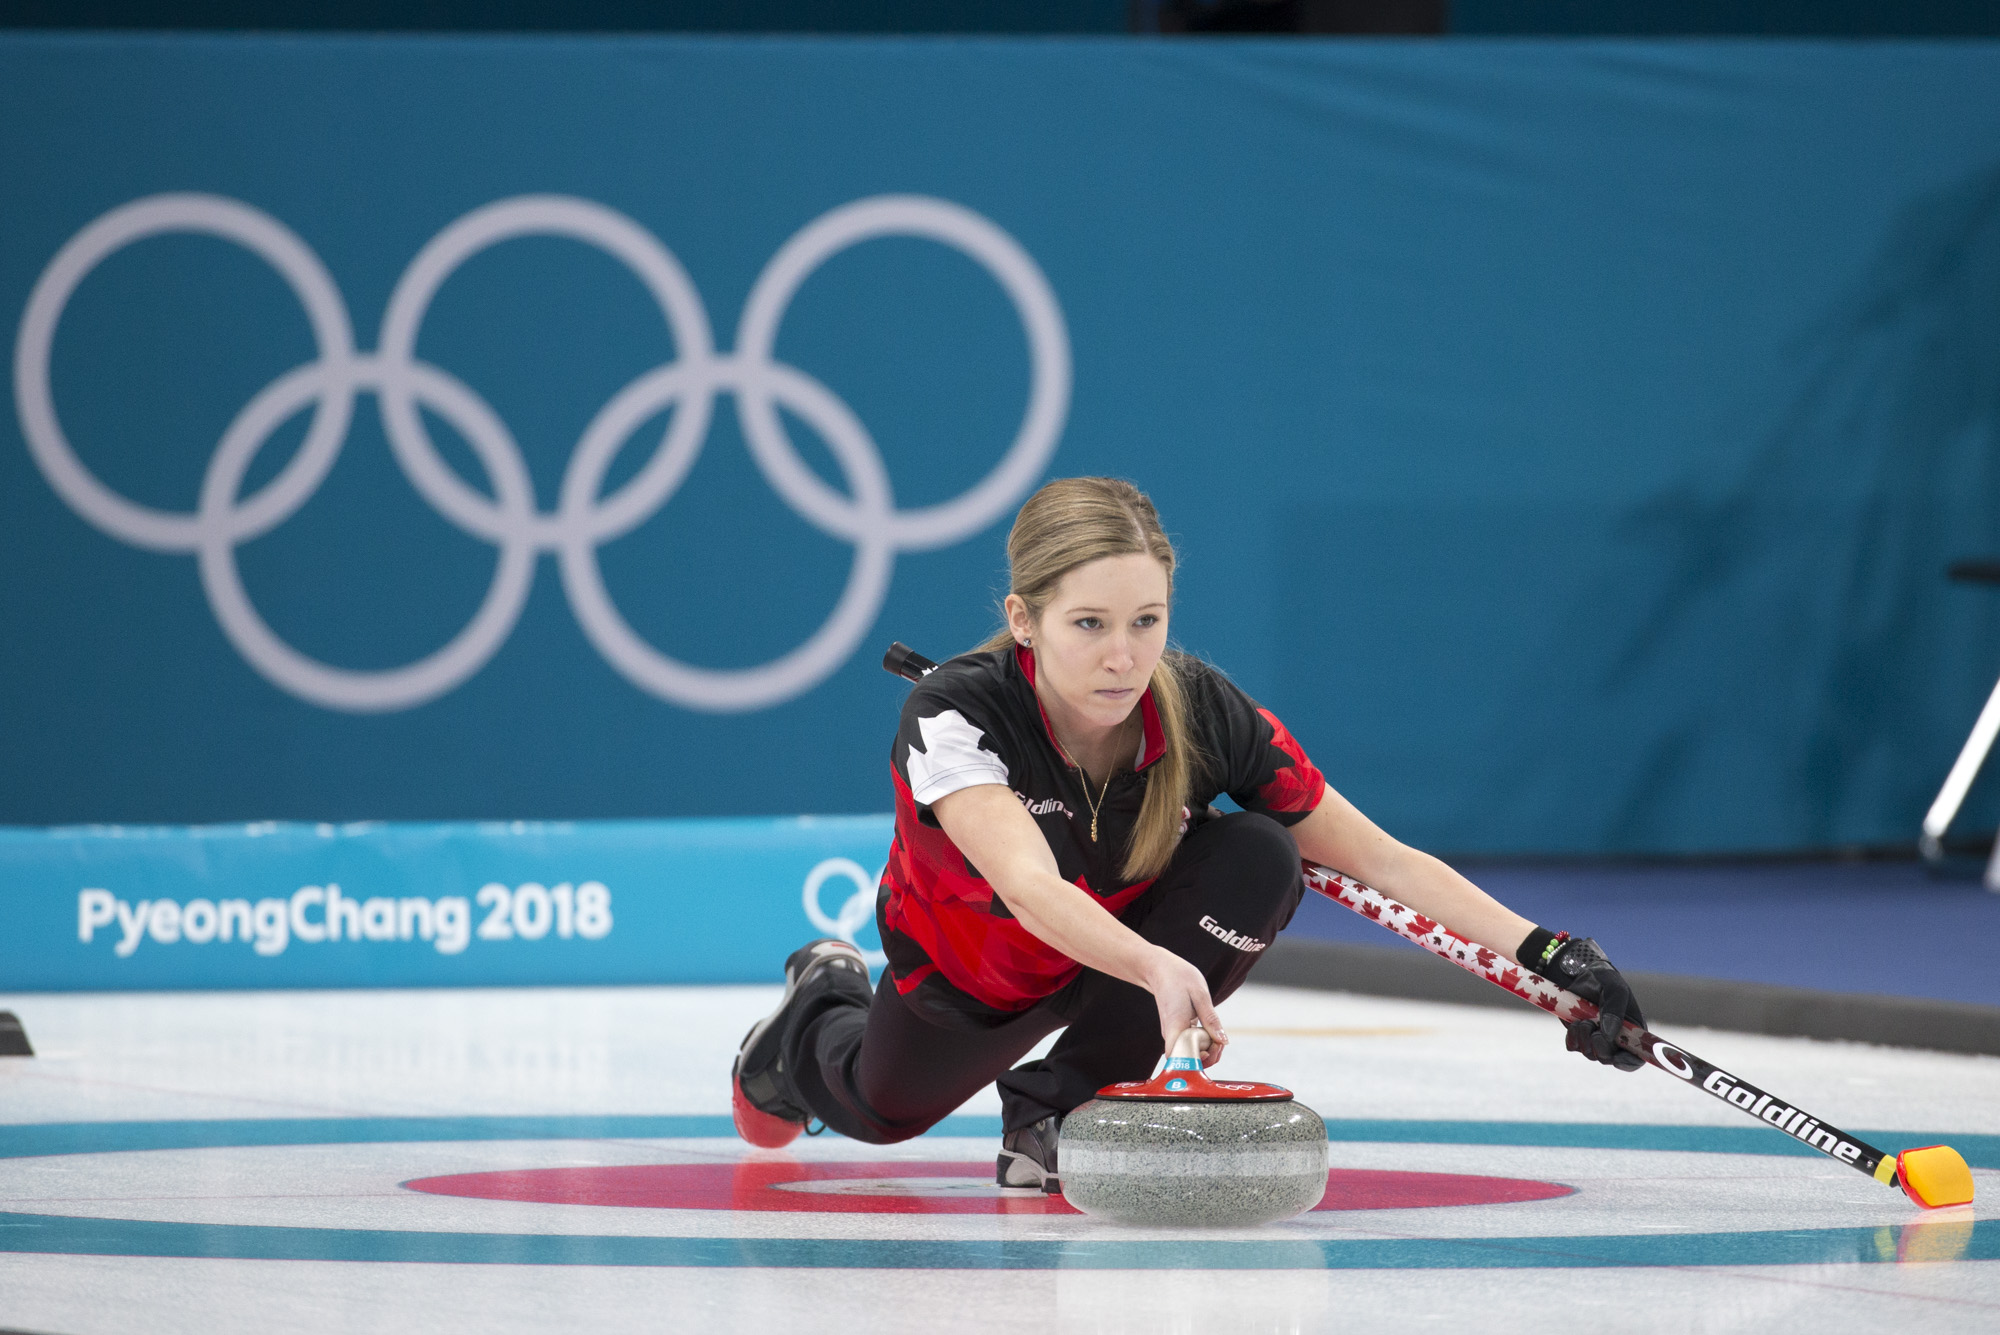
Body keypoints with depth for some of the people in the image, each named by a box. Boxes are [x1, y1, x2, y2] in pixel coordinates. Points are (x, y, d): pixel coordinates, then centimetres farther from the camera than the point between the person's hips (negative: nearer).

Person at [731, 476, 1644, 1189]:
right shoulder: (953, 715, -41)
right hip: (964, 968, -1)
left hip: (1132, 932, 1)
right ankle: (824, 1009, 60)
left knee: (1261, 860, -29)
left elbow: (1381, 860, -27)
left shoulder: (1204, 715, -32)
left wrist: (1548, 955, -39)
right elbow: (1029, 886, -57)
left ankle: (1060, 1103, -13)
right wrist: (1156, 967, -76)